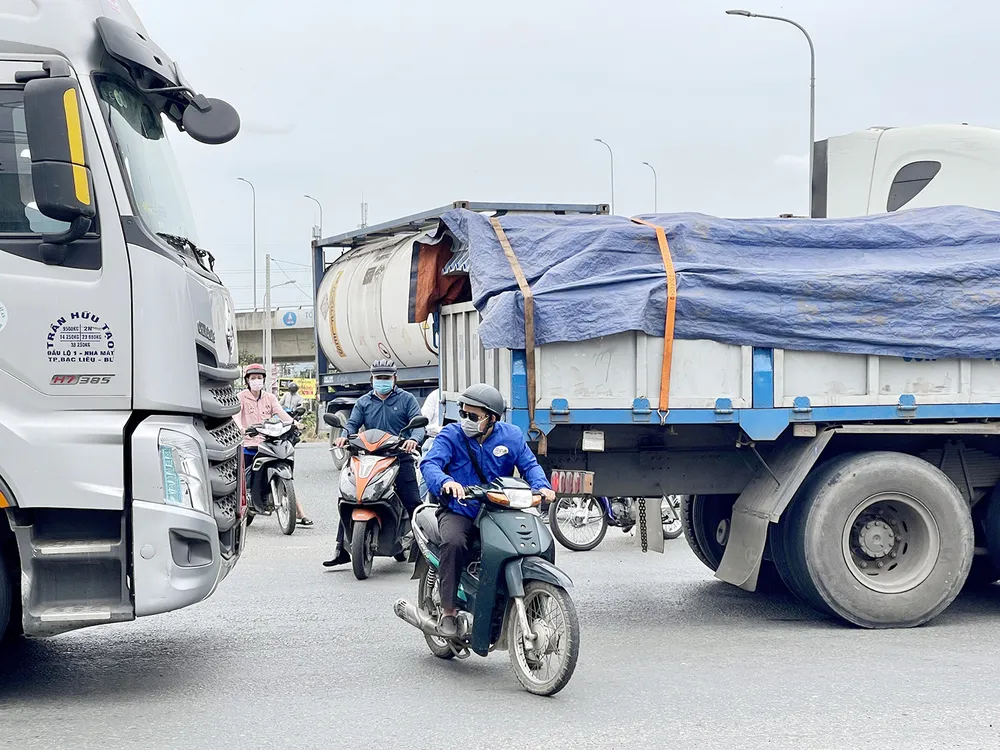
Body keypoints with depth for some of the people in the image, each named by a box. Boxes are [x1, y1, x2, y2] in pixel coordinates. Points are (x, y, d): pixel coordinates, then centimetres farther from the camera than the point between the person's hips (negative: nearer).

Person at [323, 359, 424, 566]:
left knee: (413, 503, -9)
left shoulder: (407, 399, 9)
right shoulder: (363, 402, 18)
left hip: (400, 458, -2)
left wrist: (413, 439, -26)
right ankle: (341, 549, 1)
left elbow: (418, 423, -3)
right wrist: (344, 436, -18)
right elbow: (353, 423, 6)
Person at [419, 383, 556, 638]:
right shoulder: (451, 434, -5)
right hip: (458, 511, -3)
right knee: (453, 543, -34)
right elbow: (429, 463, -18)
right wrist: (445, 481, -41)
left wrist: (542, 486, -21)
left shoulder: (511, 435, 4)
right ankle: (448, 611, -23)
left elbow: (529, 464, 2)